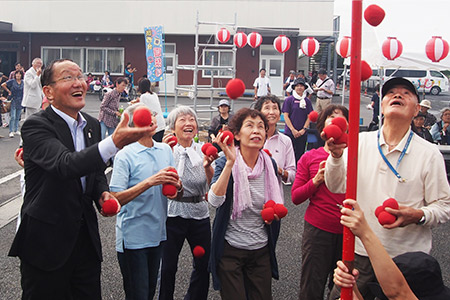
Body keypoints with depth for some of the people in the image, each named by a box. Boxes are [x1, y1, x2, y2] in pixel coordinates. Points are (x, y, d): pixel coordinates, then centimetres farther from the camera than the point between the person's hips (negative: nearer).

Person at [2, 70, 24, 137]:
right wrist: (8, 91, -2)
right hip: (13, 101, -4)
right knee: (13, 117, -10)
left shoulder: (23, 83, 6)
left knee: (17, 117, 11)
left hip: (20, 101, 4)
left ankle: (16, 130, 20)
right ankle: (11, 131, -9)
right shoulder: (12, 81, -3)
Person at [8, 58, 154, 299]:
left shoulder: (92, 125, 7)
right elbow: (66, 165, -33)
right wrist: (115, 142, -44)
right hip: (46, 241, -6)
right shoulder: (35, 126, -15)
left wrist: (103, 193, -1)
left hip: (86, 238, 6)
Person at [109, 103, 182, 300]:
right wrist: (150, 182, -28)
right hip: (133, 237, -6)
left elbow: (176, 191, 12)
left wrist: (177, 187, -12)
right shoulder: (125, 156, -13)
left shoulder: (165, 150, 6)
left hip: (158, 234, 6)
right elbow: (115, 199, -21)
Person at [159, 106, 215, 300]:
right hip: (173, 213, -3)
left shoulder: (202, 150, 7)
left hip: (200, 213, 3)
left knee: (204, 265, 9)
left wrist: (207, 166, -21)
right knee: (168, 266, 3)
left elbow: (211, 183, -2)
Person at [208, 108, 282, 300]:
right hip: (230, 250, -4)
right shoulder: (225, 163, -12)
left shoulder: (269, 164, 0)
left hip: (261, 250, 4)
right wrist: (230, 162, -35)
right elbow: (214, 201, -30)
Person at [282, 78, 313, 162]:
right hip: (290, 132, -3)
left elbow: (309, 117, 7)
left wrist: (304, 129, -5)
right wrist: (293, 130, -9)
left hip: (302, 133, 3)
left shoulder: (307, 101, 7)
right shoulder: (289, 100, -2)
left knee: (300, 154, 5)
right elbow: (286, 116, -4)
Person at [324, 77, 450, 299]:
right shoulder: (361, 141, 1)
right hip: (361, 253, 2)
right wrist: (336, 156, -19)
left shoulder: (430, 154, -5)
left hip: (408, 258, -2)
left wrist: (419, 215, -22)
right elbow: (337, 187, -2)